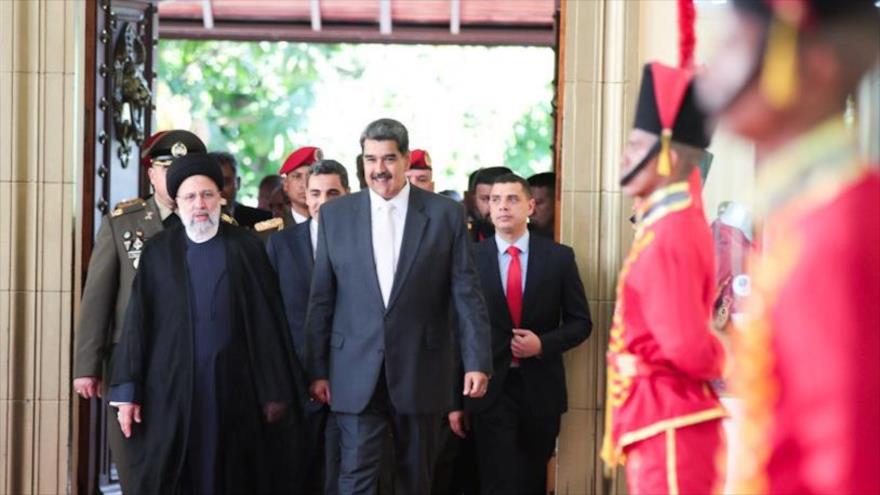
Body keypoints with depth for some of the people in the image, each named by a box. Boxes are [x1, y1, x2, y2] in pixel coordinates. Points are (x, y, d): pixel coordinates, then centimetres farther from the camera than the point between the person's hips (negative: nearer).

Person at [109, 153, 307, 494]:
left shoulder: (246, 248, 5)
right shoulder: (158, 252, 7)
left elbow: (268, 324, 3)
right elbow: (137, 323, 4)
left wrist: (276, 391, -1)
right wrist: (127, 390, -3)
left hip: (233, 389, 0)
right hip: (170, 389, 0)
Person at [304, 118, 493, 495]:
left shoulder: (446, 214, 0)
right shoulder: (336, 214, 4)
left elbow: (467, 294, -1)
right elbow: (321, 299, 6)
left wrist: (477, 361, -9)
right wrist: (317, 370, 4)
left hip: (421, 372, 0)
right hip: (356, 373, 0)